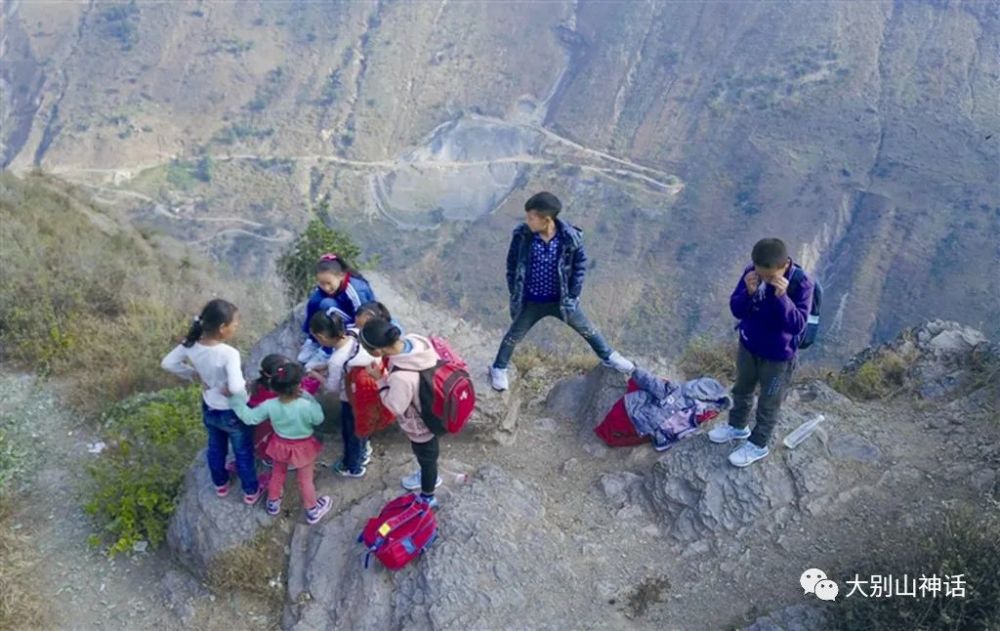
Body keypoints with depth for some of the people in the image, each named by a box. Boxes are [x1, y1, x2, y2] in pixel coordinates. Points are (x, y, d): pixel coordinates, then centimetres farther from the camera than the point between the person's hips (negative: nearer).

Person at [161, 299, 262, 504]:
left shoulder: (191, 344, -18)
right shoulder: (229, 354, -36)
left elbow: (168, 363, -4)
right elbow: (236, 387, -47)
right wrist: (226, 388, -24)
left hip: (209, 409, 6)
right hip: (233, 413, -6)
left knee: (216, 448, 31)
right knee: (243, 453, 20)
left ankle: (220, 484, 54)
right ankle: (251, 491, 41)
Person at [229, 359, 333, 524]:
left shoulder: (269, 405, -28)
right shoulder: (306, 406, -37)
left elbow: (249, 418, -15)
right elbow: (318, 419, -16)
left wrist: (235, 397, -10)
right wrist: (308, 397, -15)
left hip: (280, 445, 3)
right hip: (303, 447, -3)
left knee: (277, 474, 30)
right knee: (305, 480, 20)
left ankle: (273, 503, 53)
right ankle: (312, 511, 40)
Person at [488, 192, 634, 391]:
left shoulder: (570, 238, -22)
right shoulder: (522, 236, -21)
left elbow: (580, 266, -6)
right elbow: (512, 265, -6)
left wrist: (572, 296, -6)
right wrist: (515, 294, -2)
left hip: (561, 299, 0)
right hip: (531, 301, 0)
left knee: (586, 329, 19)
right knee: (514, 335, 18)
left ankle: (608, 357, 42)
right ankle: (498, 369, 41)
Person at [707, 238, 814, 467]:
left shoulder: (801, 284, -27)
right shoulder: (751, 274, -17)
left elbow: (798, 324, -30)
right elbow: (736, 310, -13)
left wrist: (782, 297, -42)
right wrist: (748, 293, -33)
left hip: (778, 356, -4)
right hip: (748, 346, 5)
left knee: (768, 403, 15)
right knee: (742, 390, 27)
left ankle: (758, 445, 36)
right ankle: (738, 426, 53)